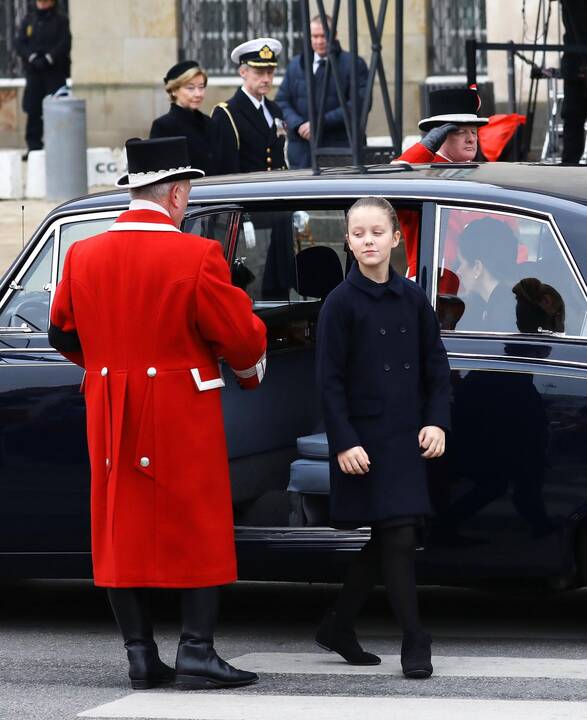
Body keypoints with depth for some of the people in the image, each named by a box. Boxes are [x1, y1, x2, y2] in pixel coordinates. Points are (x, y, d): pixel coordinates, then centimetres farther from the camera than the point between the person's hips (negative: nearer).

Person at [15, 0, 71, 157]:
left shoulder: (60, 21, 3)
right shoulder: (28, 21, 11)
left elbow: (64, 44, -7)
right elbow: (20, 43, 3)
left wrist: (47, 59, -17)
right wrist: (33, 58, -13)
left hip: (55, 72, -3)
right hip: (33, 72, 3)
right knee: (33, 111, 1)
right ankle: (34, 146, 6)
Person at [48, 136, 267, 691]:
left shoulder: (83, 256, 3)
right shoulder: (196, 256, -13)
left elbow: (64, 334, 13)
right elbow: (240, 334, -9)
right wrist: (249, 367, 13)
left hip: (111, 416, 5)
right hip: (183, 416, -5)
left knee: (121, 531, 9)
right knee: (198, 533, 3)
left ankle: (140, 656, 9)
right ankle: (197, 653, -2)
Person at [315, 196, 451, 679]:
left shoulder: (412, 299, 7)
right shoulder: (341, 303, -6)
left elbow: (436, 367, 12)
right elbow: (330, 380, -7)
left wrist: (436, 422, -1)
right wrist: (344, 443, -14)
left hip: (407, 439, 5)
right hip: (364, 438, -5)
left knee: (385, 540, 9)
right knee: (398, 536, -10)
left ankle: (339, 629, 24)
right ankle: (415, 646, -8)